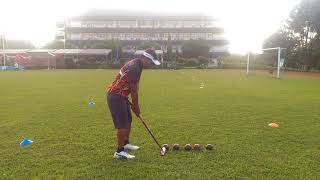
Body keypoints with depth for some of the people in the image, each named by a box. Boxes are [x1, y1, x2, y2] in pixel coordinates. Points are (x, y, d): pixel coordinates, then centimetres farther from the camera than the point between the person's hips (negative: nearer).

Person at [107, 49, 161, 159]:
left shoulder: (137, 64, 8)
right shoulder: (134, 68, -24)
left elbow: (134, 88, 11)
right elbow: (134, 91, -18)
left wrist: (134, 105, 10)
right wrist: (136, 107, -6)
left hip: (121, 96, 10)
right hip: (116, 97, -10)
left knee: (128, 121, 19)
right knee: (123, 125, -5)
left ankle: (125, 143, 36)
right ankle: (120, 151, 8)